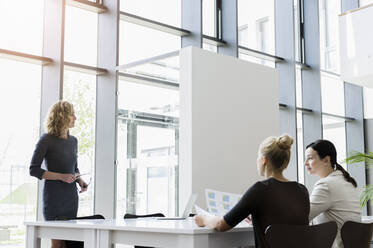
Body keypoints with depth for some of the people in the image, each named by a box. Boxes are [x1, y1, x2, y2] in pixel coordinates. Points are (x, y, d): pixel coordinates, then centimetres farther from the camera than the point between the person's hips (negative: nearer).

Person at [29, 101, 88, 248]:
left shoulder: (73, 140, 11)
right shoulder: (46, 140, -7)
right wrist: (61, 176, -17)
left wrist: (80, 180, 1)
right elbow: (34, 170, -8)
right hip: (54, 197, -6)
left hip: (71, 196, 6)